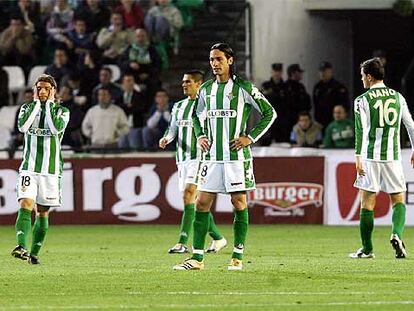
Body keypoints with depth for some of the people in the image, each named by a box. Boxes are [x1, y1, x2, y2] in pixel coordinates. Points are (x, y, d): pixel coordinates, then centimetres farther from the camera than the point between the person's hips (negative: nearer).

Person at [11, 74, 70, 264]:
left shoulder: (62, 111, 4)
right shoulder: (27, 108, 9)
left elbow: (56, 128, -18)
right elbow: (23, 126, -13)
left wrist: (49, 103, -8)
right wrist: (37, 103, -6)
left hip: (51, 169, 0)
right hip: (29, 168, 0)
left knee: (43, 212, 5)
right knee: (25, 205, -19)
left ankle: (34, 253, 15)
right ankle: (21, 247, -32)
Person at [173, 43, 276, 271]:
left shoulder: (243, 88, -5)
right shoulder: (206, 89, 10)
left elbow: (269, 113, -1)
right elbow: (196, 115, 27)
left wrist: (250, 137, -7)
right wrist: (200, 136, 9)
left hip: (236, 156, -5)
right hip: (212, 156, 5)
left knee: (239, 203, 0)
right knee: (202, 203, -1)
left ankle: (237, 257, 7)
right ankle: (197, 258, 2)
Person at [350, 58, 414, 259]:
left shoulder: (362, 100, -3)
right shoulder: (398, 97, 9)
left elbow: (361, 131, -11)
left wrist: (358, 157, -13)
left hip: (371, 156, -3)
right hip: (393, 156, 3)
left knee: (367, 202, 4)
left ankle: (367, 249, 6)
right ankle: (397, 234, -16)